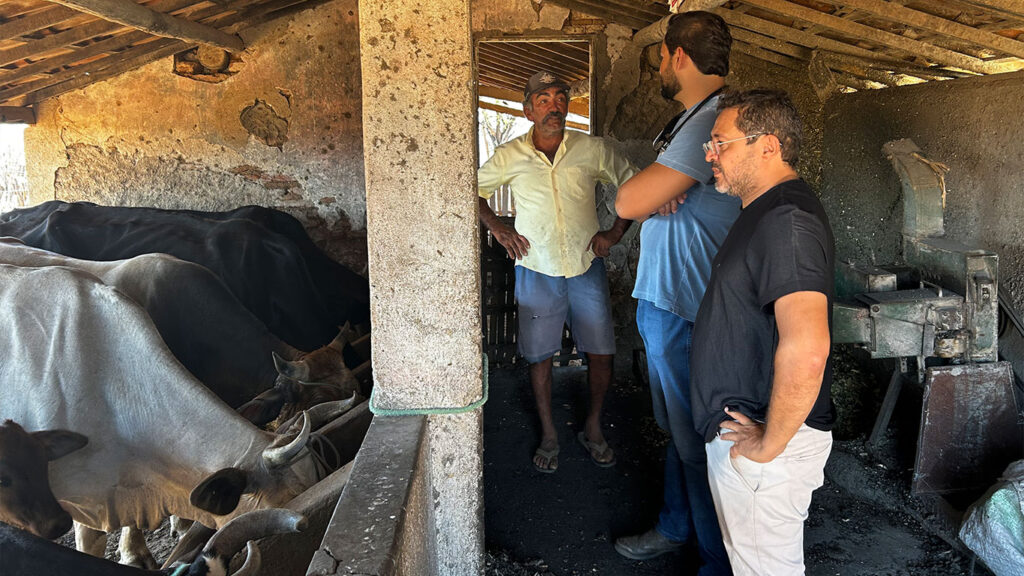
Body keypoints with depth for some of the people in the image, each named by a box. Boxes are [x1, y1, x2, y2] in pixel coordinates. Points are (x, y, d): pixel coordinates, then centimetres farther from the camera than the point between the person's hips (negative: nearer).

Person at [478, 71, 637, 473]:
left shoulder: (593, 150, -3)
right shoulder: (510, 157, -3)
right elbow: (472, 188, 11)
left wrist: (615, 231, 0)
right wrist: (497, 228, 0)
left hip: (587, 269, 1)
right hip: (537, 271, 0)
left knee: (601, 353, 4)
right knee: (539, 356, 7)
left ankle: (593, 428, 26)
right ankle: (548, 434, 26)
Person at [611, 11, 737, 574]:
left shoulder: (708, 123, -21)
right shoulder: (696, 117, 14)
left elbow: (628, 200, -26)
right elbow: (640, 200, 13)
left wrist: (646, 189, -5)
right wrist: (658, 193, -9)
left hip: (683, 312, -10)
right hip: (666, 300, 11)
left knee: (697, 441, 3)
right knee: (679, 429, 23)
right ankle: (674, 528, 41)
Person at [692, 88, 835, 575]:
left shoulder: (786, 221, -24)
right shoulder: (767, 211, 12)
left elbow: (805, 351, -35)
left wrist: (769, 444, -25)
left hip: (765, 443, -10)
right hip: (750, 426, 10)